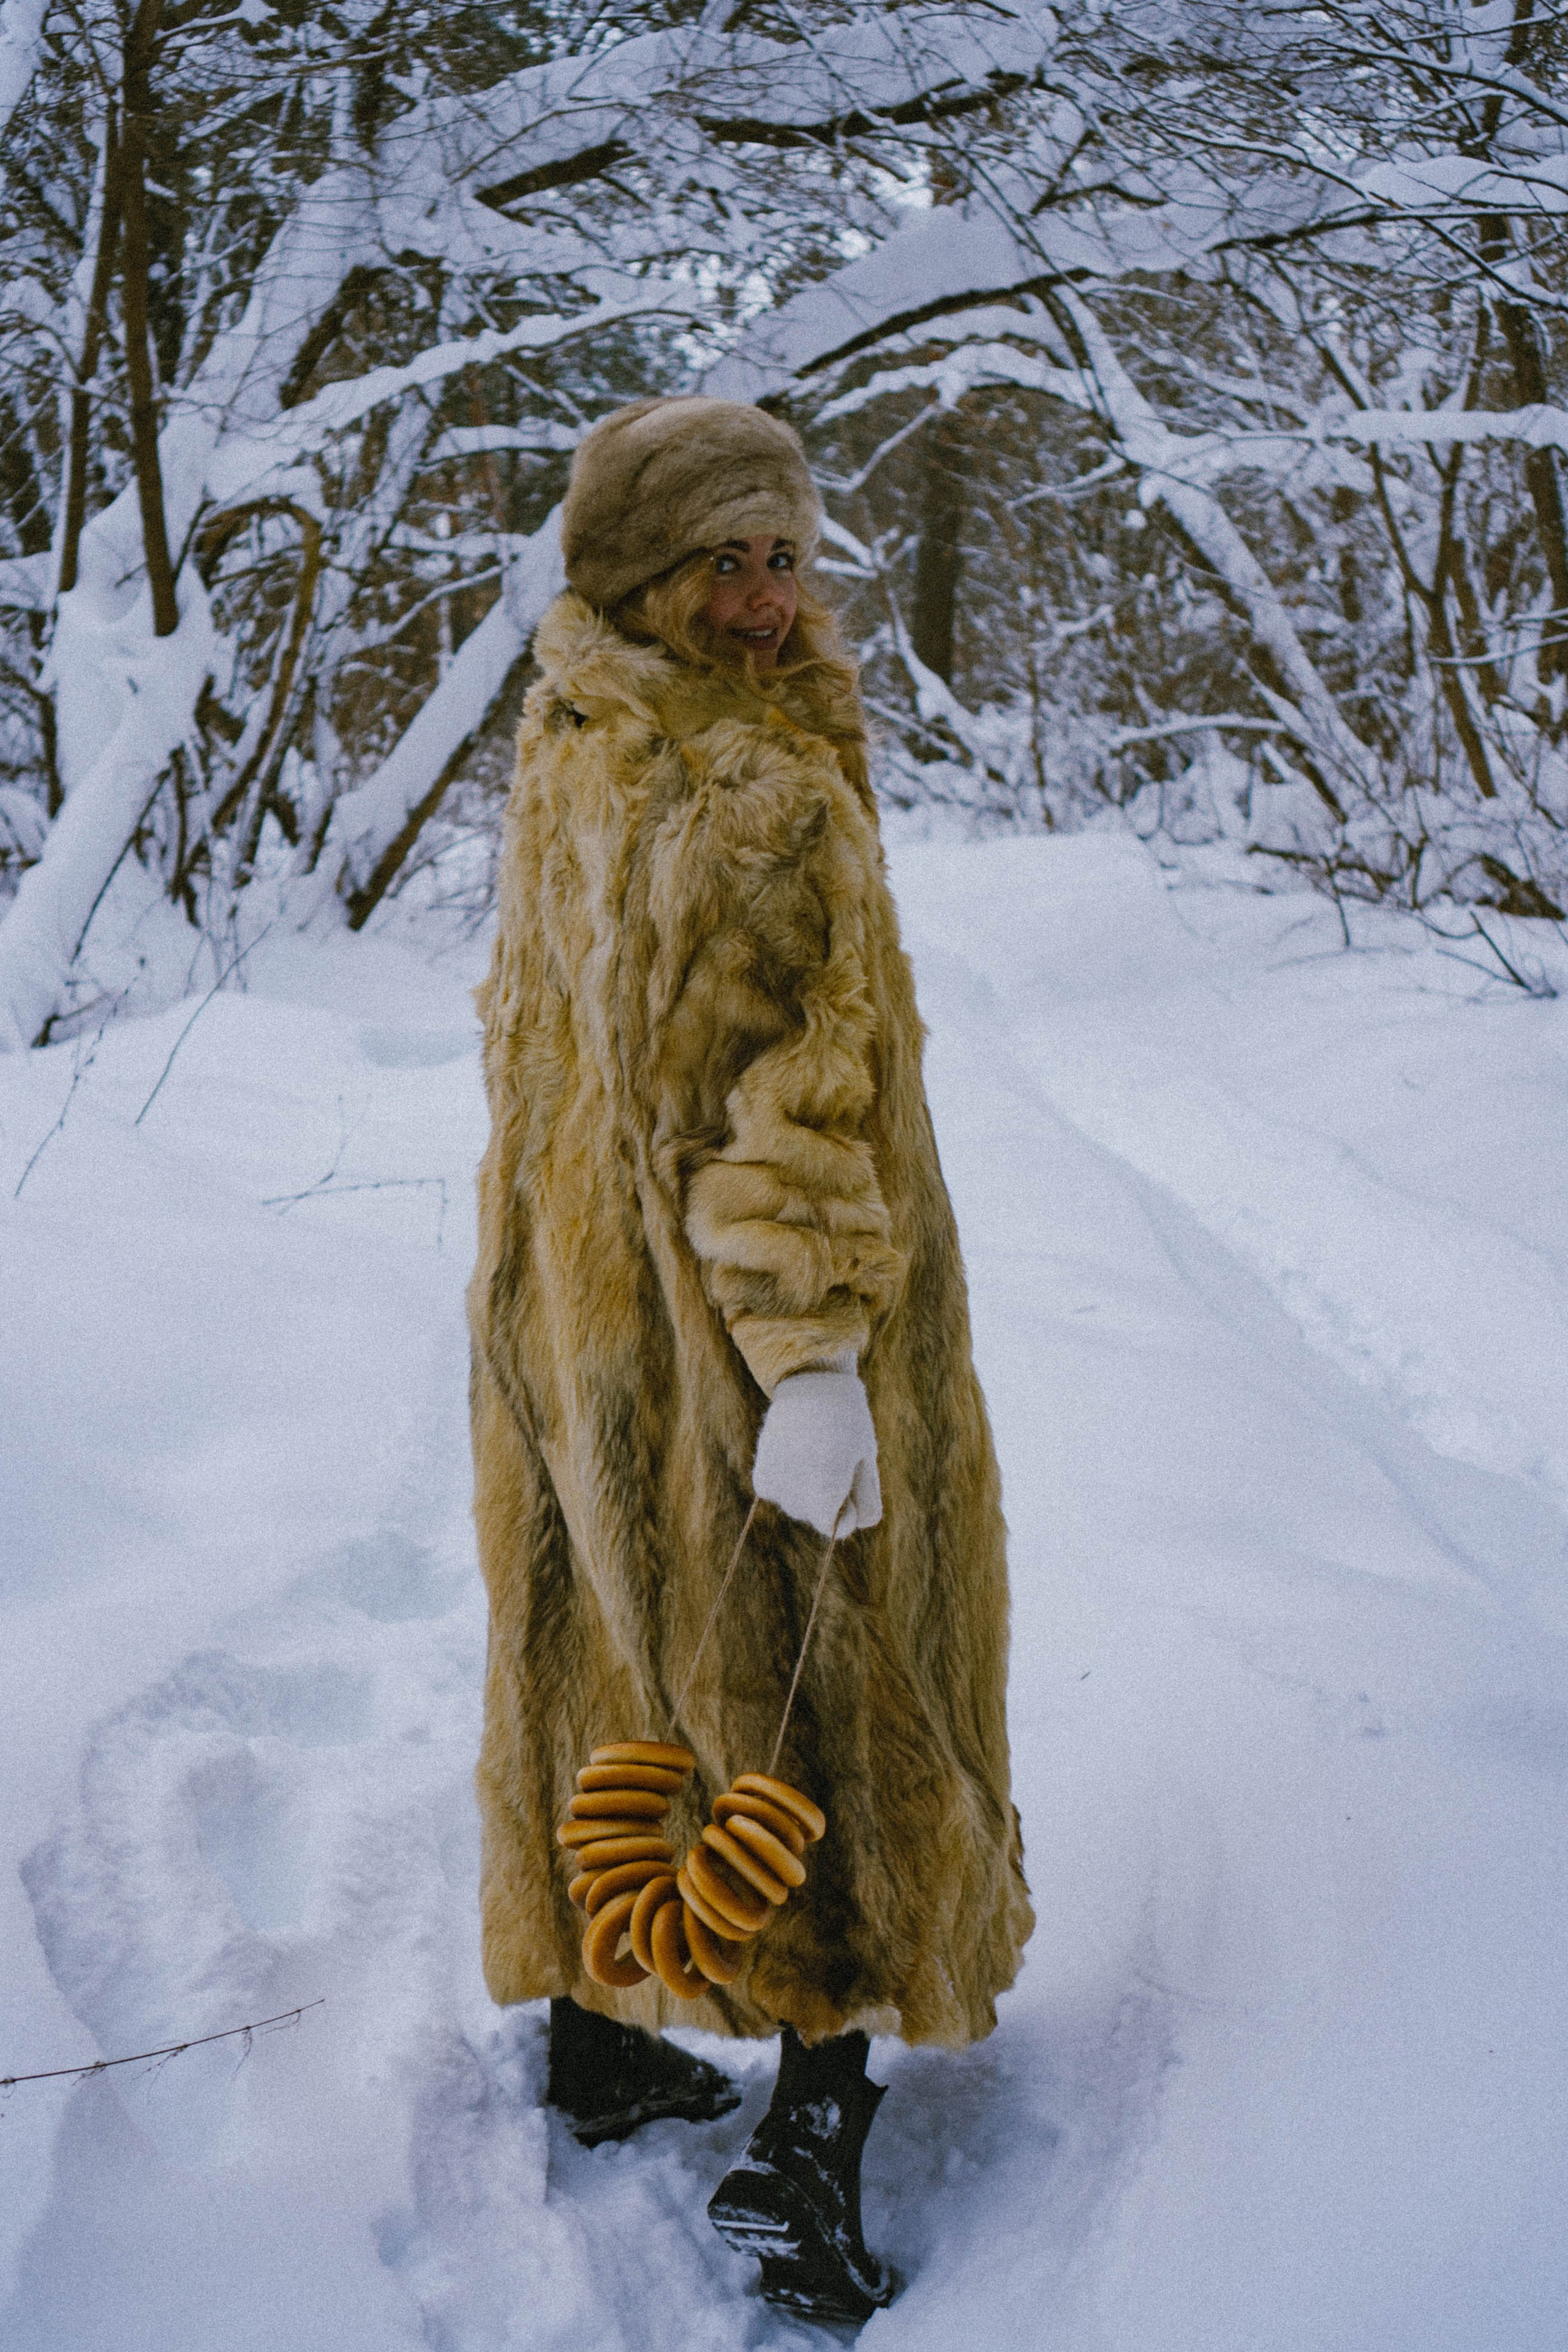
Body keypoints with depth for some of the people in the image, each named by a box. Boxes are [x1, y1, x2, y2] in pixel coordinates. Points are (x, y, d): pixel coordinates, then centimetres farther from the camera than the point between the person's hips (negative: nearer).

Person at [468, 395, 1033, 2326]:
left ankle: (594, 2035, 34)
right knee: (842, 1691, 6)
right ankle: (810, 2128, 9)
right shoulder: (752, 796, -24)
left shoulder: (564, 756, 4)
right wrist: (812, 1356, -26)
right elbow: (768, 1097, -27)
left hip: (571, 1294, 8)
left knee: (609, 1654, 19)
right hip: (741, 1316, -8)